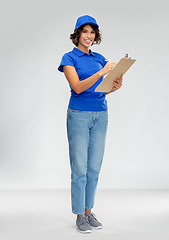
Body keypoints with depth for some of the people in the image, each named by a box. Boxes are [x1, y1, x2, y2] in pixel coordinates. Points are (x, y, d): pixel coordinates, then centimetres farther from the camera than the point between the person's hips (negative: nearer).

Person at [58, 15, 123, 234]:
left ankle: (89, 211, 21)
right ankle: (80, 217, 9)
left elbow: (103, 89, 11)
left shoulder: (100, 59, 13)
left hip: (100, 115, 5)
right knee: (80, 168, -2)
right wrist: (101, 72, -26)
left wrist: (115, 86, -11)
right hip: (79, 115, -5)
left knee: (94, 167, 9)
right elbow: (77, 87, -16)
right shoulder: (69, 58, -3)